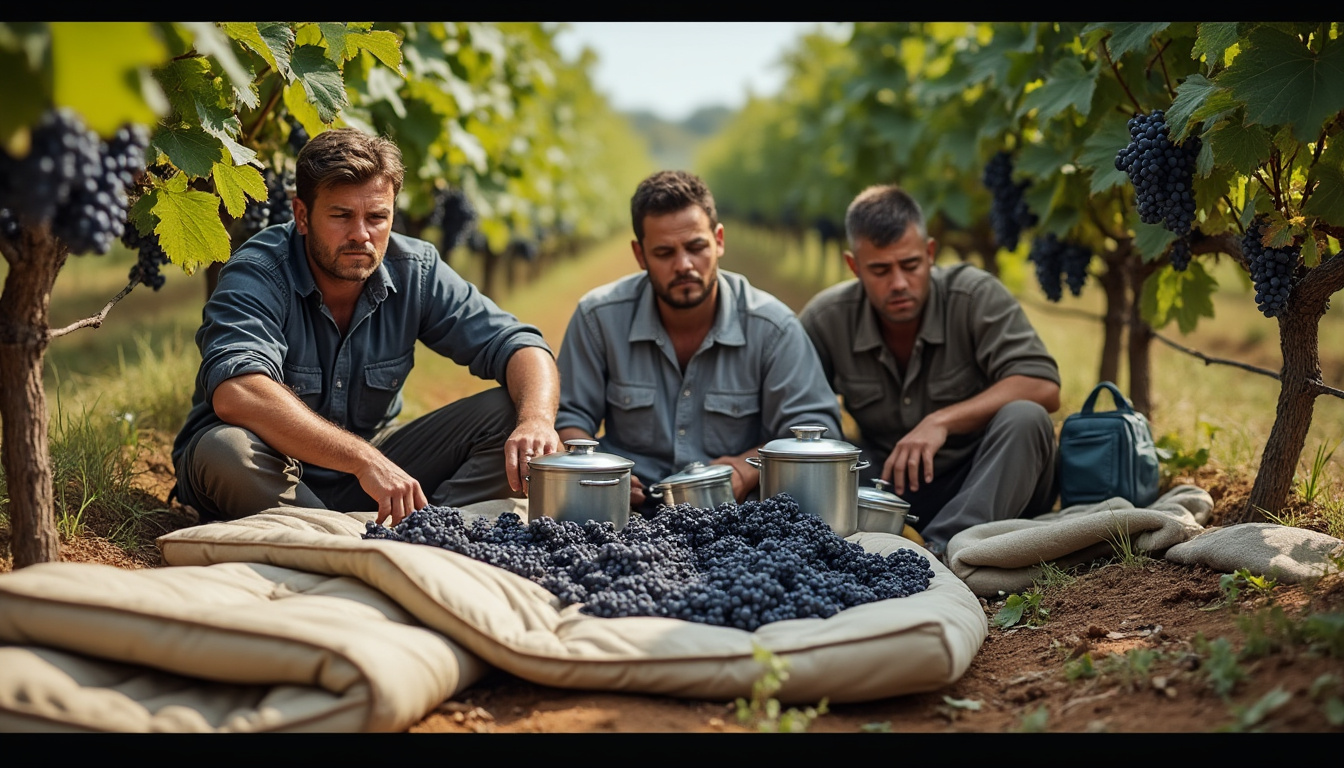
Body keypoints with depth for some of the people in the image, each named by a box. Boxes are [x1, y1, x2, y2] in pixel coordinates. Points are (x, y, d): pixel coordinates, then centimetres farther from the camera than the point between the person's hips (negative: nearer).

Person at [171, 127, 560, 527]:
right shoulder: (257, 273, -21)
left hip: (377, 461, 4)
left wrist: (537, 420, -31)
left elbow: (518, 345, -7)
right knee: (224, 450, -38)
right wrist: (366, 460, -47)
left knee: (506, 414, -12)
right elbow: (235, 393, -39)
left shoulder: (416, 271, -8)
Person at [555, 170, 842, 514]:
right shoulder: (598, 317, 0)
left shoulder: (772, 327, -4)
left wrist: (748, 468, -18)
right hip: (630, 509, 0)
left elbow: (816, 430, -1)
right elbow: (570, 418, 7)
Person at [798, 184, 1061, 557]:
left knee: (1023, 419, -33)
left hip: (990, 487, -1)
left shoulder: (977, 295, -11)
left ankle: (940, 548, -43)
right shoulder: (826, 320, -4)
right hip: (888, 486, 2)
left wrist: (942, 421, -28)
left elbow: (1043, 387, -20)